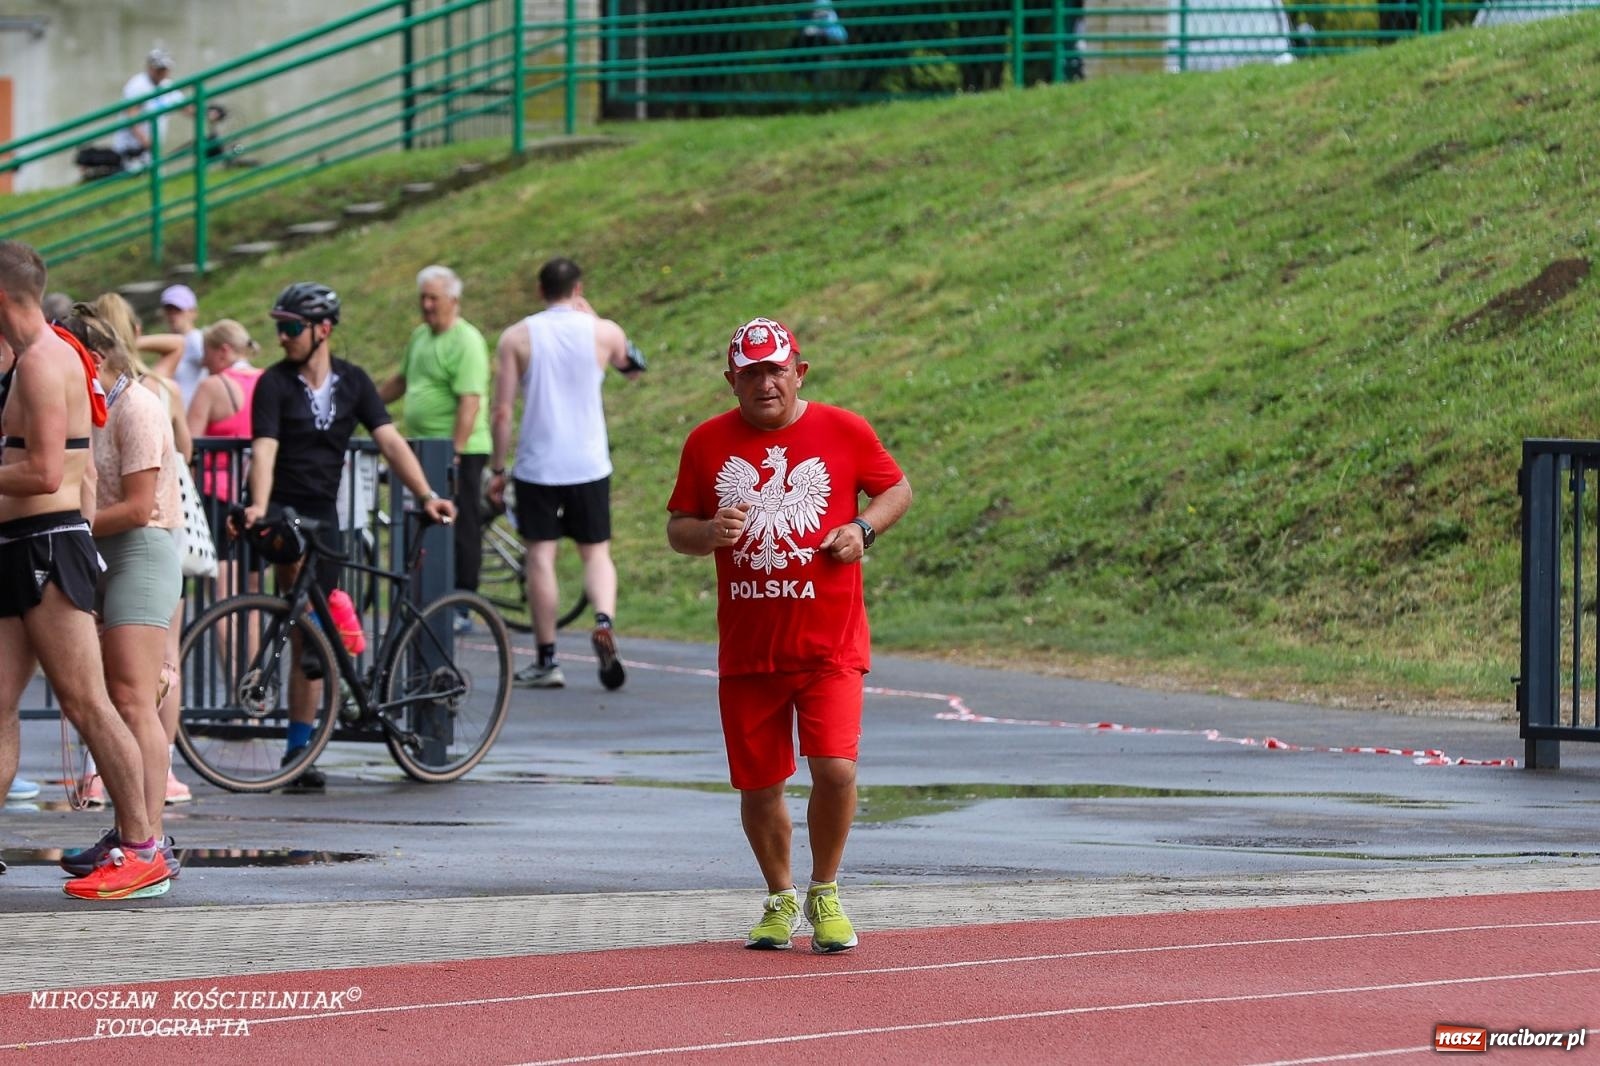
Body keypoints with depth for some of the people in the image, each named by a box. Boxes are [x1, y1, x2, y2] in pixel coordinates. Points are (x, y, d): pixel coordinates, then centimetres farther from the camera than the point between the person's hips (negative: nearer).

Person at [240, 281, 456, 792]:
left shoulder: (352, 382, 3)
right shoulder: (274, 383, -7)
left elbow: (389, 440, -4)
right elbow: (264, 448, -20)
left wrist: (427, 495, -17)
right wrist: (259, 506, -37)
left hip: (322, 512, 2)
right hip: (281, 508, -2)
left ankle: (298, 751, 5)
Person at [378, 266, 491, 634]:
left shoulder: (466, 341, -13)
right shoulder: (420, 336, 15)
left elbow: (470, 401, -20)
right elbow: (402, 380, 29)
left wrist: (454, 452, -26)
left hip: (459, 453, -9)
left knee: (460, 532, -5)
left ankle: (460, 612, -2)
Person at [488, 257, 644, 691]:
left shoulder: (516, 338, -3)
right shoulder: (603, 332, -1)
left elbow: (502, 411, -4)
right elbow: (631, 365, 22)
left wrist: (497, 468, 3)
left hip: (536, 465, -1)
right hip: (589, 466, 1)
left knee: (541, 557, 3)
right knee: (596, 552, 11)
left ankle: (546, 660, 5)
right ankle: (604, 620, -17)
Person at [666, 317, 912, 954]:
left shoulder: (844, 432, -1)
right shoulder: (707, 443, 3)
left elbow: (897, 488, 12)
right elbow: (676, 528, 9)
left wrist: (863, 529, -7)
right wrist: (708, 533, -14)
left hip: (830, 643, -2)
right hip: (747, 649, 2)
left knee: (835, 769, -15)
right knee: (759, 785, 7)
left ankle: (824, 893, 8)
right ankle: (780, 900, 30)